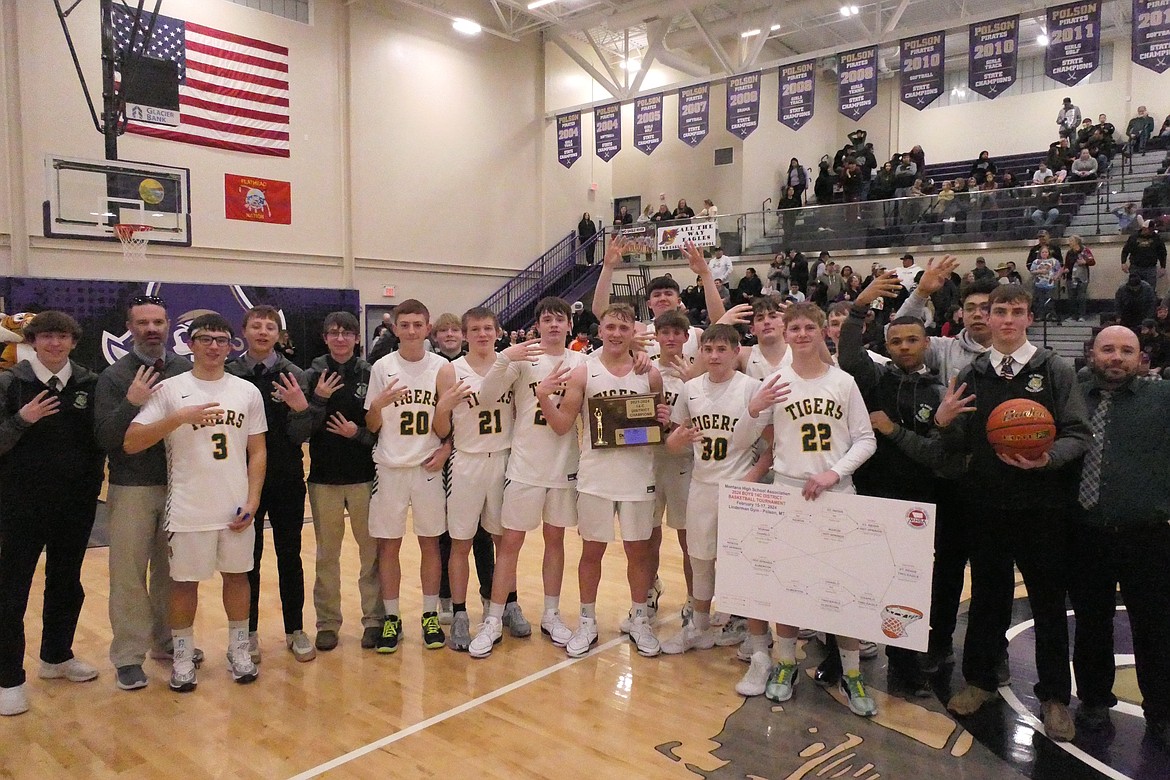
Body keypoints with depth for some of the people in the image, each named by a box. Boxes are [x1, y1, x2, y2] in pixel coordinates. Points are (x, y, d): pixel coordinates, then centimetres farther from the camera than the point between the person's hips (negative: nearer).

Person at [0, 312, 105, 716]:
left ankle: (57, 656, 34)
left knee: (67, 584, 16)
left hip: (76, 504, 3)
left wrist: (93, 480, -4)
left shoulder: (89, 384, 0)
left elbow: (102, 439, 5)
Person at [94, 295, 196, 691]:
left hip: (179, 485, 2)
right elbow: (104, 437, -11)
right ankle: (128, 656, 15)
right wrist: (131, 403, -24)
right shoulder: (114, 376, -4)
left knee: (171, 570, 13)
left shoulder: (187, 371, 0)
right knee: (129, 574, 4)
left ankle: (167, 641, 27)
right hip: (131, 489, -2)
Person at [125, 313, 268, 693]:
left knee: (237, 575, 12)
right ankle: (183, 656, 24)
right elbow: (131, 443, -10)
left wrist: (252, 501, -3)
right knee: (184, 581, 8)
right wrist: (179, 417, -22)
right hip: (188, 509, -2)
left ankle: (239, 650, 28)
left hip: (237, 507, 2)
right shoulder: (169, 390, -3)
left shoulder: (248, 391, 4)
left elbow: (258, 451, 6)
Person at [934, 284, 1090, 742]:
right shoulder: (971, 376, 6)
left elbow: (1078, 435, -5)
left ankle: (1054, 696, 27)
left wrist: (1048, 458, -24)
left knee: (1049, 602, 10)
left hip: (1043, 506, -2)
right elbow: (962, 445, 4)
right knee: (987, 596, 14)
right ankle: (980, 679, 31)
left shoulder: (1056, 371, 0)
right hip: (986, 504, 2)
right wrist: (944, 423, -16)